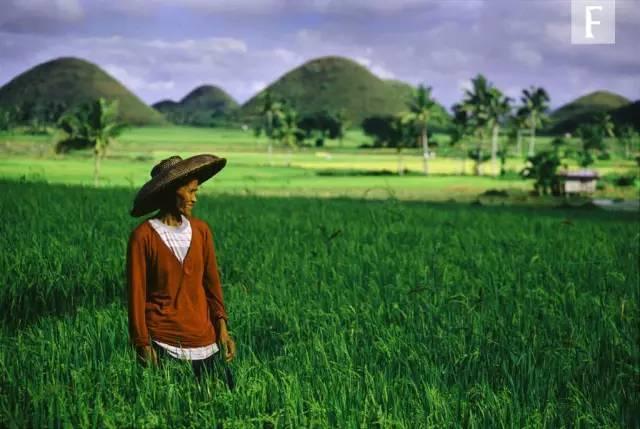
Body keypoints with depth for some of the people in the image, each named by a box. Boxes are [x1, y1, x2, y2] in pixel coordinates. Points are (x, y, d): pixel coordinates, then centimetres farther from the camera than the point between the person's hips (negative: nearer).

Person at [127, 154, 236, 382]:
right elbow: (137, 294, -7)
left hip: (204, 340, 4)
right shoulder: (143, 236, -8)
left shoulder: (201, 230, 5)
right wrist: (143, 345, -8)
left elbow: (212, 282, 9)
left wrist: (222, 327, 2)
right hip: (163, 343, -4)